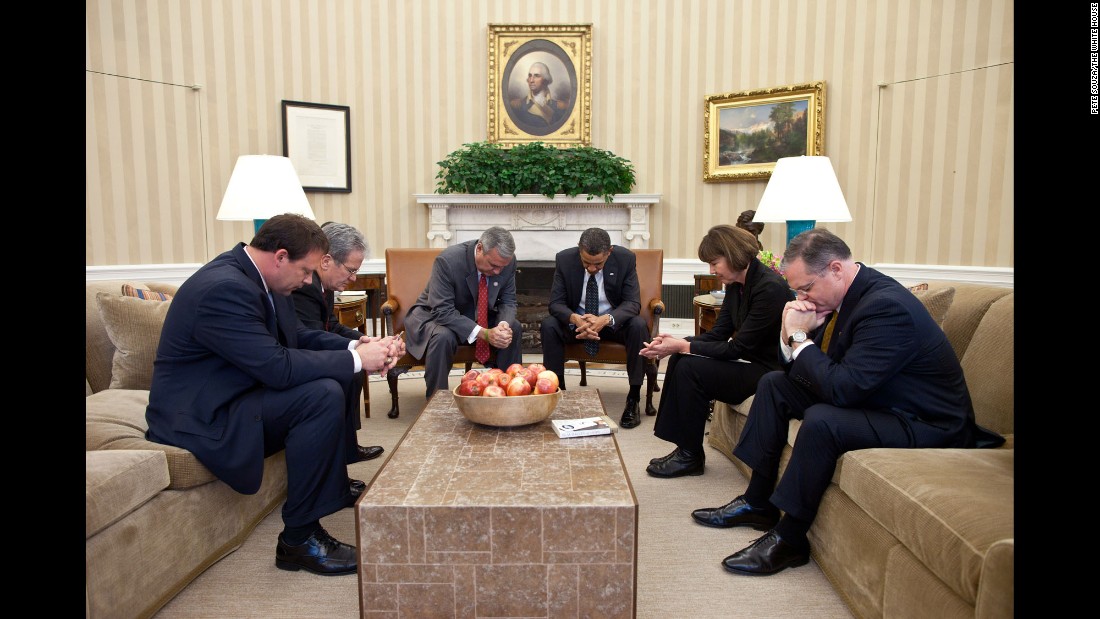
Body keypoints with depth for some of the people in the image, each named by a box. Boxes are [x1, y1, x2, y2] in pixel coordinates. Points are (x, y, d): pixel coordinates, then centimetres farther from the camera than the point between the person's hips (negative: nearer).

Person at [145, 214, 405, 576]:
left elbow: (297, 336, 10)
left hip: (232, 394, 10)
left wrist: (355, 347, -7)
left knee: (335, 376, 10)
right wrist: (356, 360, -22)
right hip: (201, 418, -10)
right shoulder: (223, 289, -27)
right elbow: (278, 367, -31)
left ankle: (333, 484, 21)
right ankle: (299, 540, -15)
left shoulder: (251, 274, 3)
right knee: (324, 394, -26)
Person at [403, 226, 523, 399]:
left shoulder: (508, 261, -15)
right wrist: (484, 333, -41)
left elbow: (508, 302, -5)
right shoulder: (448, 260, -31)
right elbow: (442, 311, -33)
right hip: (436, 315, -5)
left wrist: (505, 325, -29)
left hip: (476, 315, 5)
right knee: (443, 337, -36)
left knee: (514, 328, -14)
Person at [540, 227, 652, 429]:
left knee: (638, 326, -32)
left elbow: (633, 303, -17)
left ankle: (633, 399, -20)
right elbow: (556, 302, -13)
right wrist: (574, 318, -37)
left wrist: (606, 319, -38)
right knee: (549, 325, -28)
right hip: (576, 320, 1)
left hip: (613, 321, -1)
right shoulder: (564, 259, -14)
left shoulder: (626, 259, -16)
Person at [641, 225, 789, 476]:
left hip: (768, 369, -9)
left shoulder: (770, 288, -23)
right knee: (679, 359, -4)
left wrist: (684, 346, -24)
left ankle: (690, 456, -6)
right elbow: (718, 334, 4)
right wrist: (676, 344, -12)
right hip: (748, 361, 9)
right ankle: (683, 447, -1)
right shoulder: (735, 284, 4)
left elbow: (738, 348, -24)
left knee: (690, 368, -21)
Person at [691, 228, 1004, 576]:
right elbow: (799, 366, 6)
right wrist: (792, 335, -15)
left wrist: (799, 337, -22)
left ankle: (788, 539, -15)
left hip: (924, 426, -10)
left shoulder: (886, 306, -28)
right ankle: (758, 503, 10)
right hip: (869, 396, 10)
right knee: (774, 383, 6)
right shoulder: (845, 295, 0)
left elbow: (841, 388, -33)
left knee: (821, 420, -34)